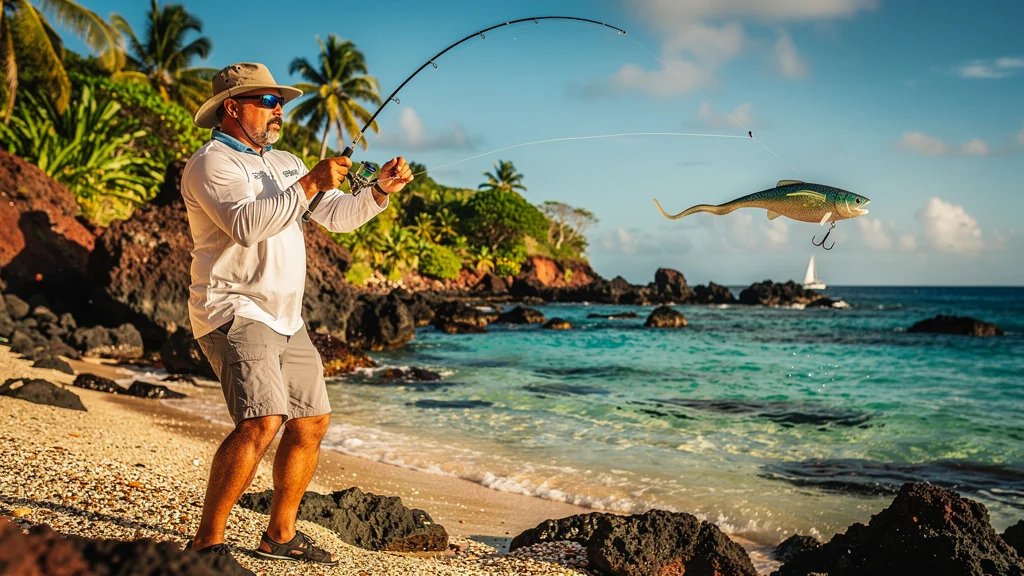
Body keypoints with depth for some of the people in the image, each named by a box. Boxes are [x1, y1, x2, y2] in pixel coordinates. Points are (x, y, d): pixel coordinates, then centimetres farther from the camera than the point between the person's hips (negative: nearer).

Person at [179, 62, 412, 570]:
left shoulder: (285, 163, 19)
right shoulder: (211, 163, -8)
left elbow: (338, 216, 15)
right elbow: (246, 224, -25)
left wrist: (380, 190, -2)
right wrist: (308, 185, -24)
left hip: (285, 319, 9)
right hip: (234, 312, -9)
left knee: (311, 422, 11)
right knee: (261, 422, -23)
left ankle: (280, 535, 24)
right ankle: (207, 542, -13)